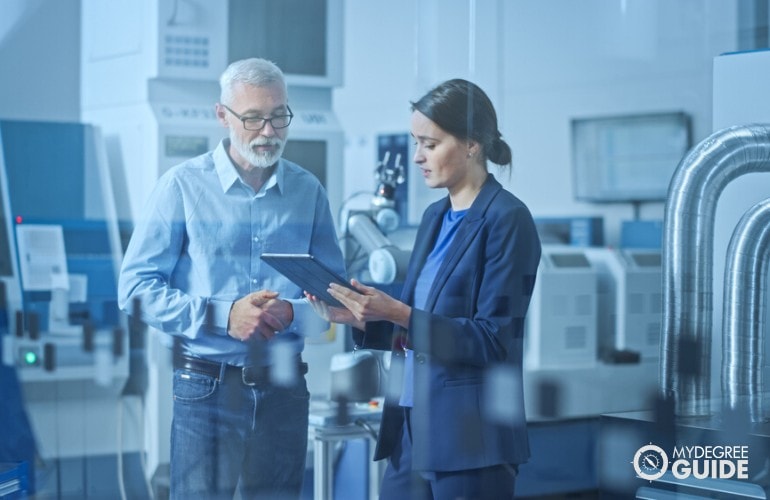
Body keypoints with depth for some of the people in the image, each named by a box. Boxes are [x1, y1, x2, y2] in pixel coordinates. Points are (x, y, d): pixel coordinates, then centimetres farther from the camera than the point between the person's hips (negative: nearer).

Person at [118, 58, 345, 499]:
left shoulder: (309, 191, 6)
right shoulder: (184, 185, -4)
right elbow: (136, 288, -8)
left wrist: (292, 314, -15)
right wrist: (223, 315, -19)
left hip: (283, 387, 3)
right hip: (207, 385, -3)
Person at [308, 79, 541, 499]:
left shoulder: (507, 219, -10)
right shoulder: (435, 217, 14)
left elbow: (493, 339, -16)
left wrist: (398, 314, -22)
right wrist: (357, 318, 1)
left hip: (469, 437, -7)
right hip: (410, 430, 7)